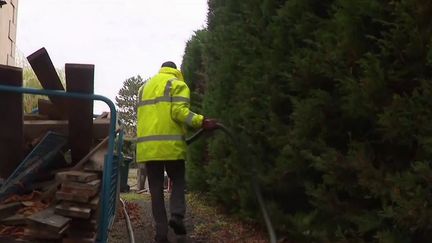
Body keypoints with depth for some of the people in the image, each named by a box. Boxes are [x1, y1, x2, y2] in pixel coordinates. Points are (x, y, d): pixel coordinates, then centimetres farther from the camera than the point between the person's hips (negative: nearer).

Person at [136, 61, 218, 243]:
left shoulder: (144, 87, 25)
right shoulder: (177, 84, 4)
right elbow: (179, 112, -12)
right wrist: (202, 122, -16)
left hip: (147, 146, 5)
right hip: (169, 145, -4)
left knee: (156, 189, 7)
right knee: (178, 182, 13)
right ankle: (176, 215, -8)